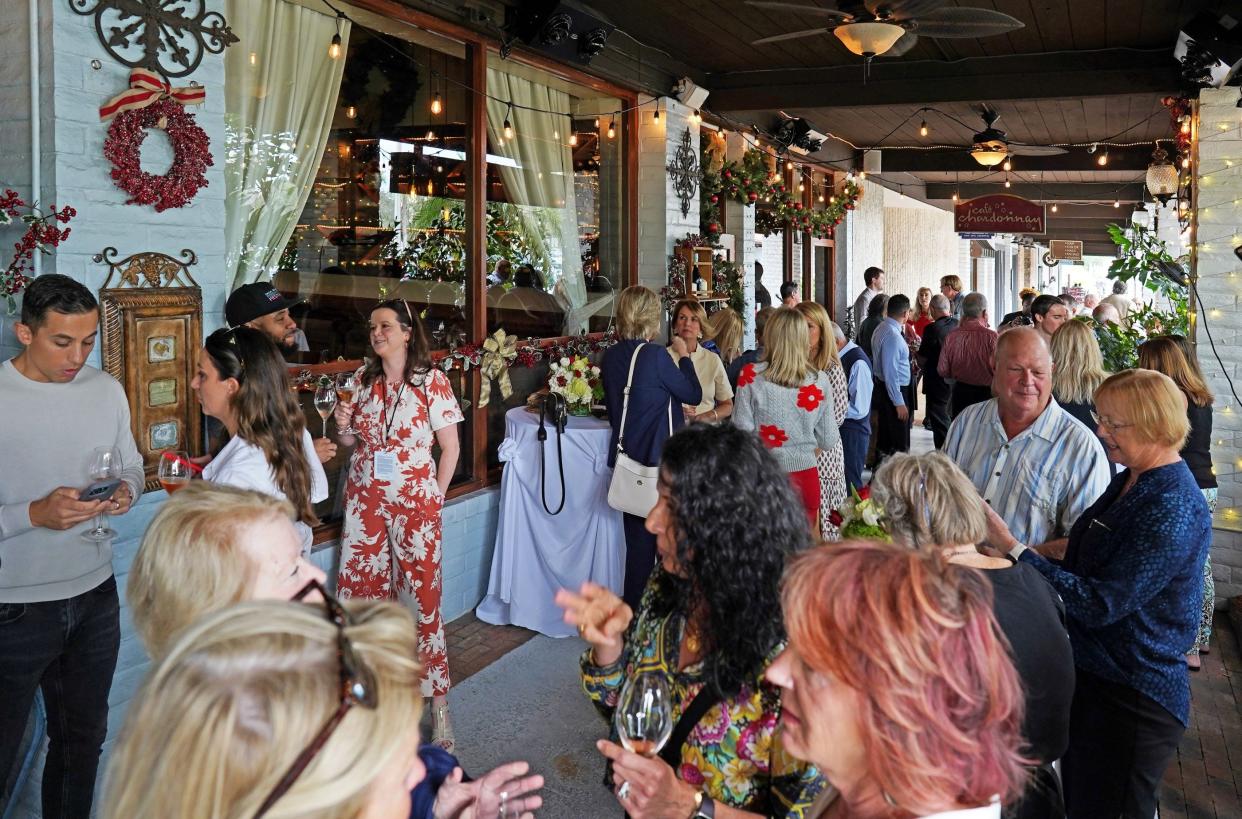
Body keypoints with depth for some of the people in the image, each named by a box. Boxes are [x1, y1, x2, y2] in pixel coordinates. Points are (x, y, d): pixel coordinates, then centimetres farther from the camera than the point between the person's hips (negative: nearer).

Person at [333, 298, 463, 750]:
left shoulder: (431, 381, -7)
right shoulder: (362, 379, 6)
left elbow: (451, 446, -3)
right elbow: (351, 441, 14)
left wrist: (434, 499, -4)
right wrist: (343, 426, -8)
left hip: (414, 501, -4)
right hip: (364, 499, 5)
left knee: (421, 594, -3)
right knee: (360, 590, 7)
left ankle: (437, 699, 8)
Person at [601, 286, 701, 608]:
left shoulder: (611, 355, 3)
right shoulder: (654, 355, -18)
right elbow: (694, 394, -7)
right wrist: (683, 356, 5)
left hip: (628, 456, 6)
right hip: (661, 457, -6)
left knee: (637, 537, 14)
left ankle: (632, 606, 20)